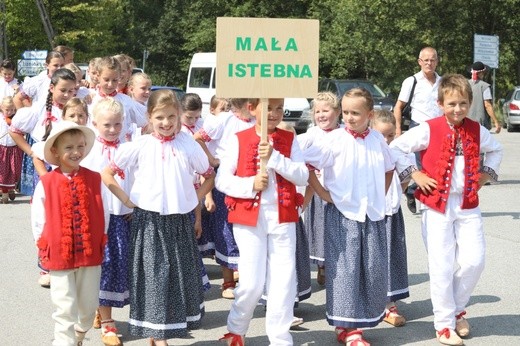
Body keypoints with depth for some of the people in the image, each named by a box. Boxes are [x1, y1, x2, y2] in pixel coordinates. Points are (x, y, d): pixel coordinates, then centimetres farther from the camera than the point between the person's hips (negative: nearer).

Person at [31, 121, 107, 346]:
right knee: (65, 309, -2)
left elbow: (103, 214, 5)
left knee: (88, 306, 16)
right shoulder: (46, 183, -7)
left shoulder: (95, 180, -2)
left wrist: (98, 240, 4)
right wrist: (44, 245, -2)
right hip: (59, 255, -2)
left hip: (91, 254, 3)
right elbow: (37, 219, -1)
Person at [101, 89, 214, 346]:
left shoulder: (188, 145, 0)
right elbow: (106, 174, 1)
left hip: (179, 222, 2)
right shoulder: (139, 146, -2)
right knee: (153, 277, 0)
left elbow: (210, 176, 12)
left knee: (180, 276, 9)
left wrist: (195, 198, 1)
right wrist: (126, 199, -4)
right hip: (148, 221, -2)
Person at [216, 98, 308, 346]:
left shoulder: (289, 139, 6)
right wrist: (250, 185, -16)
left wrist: (275, 157, -16)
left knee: (283, 283, 2)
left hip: (283, 218, 2)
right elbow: (221, 180, -1)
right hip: (249, 218, -2)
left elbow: (303, 176, -5)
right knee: (252, 283, -2)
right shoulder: (239, 140, 0)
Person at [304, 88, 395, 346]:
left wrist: (381, 195, 13)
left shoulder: (377, 140, 6)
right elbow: (305, 164, -11)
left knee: (375, 268, 7)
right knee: (344, 268, -2)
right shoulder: (334, 140, -8)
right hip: (343, 213, -4)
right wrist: (322, 192, -9)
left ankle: (367, 317, 24)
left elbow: (389, 169, 22)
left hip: (373, 214, 4)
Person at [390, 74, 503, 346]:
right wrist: (414, 174, -8)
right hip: (437, 206, -4)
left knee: (474, 260, -1)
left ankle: (457, 309, 24)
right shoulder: (429, 130, -9)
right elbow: (395, 148, -5)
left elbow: (496, 150, 24)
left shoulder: (477, 131, 4)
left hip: (468, 206, 4)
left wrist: (486, 173, 12)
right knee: (442, 267, -2)